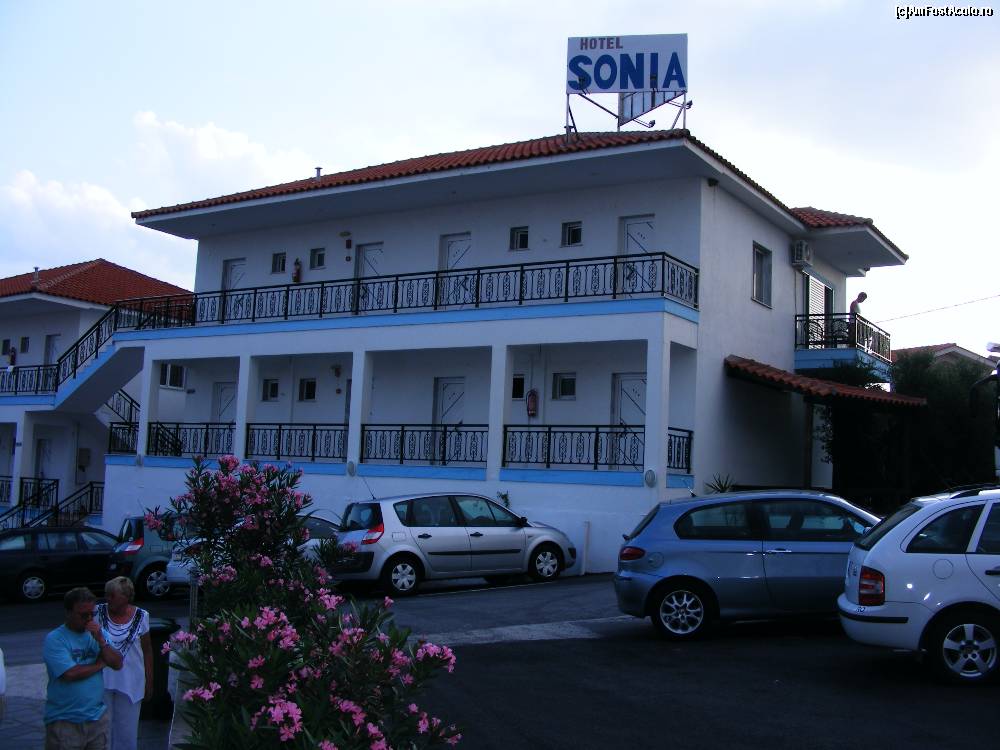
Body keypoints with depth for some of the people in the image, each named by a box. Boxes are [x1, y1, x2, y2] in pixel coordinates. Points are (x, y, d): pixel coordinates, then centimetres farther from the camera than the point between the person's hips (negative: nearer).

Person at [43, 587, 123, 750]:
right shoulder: (54, 639, -11)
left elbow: (117, 664, -2)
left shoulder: (99, 634, 6)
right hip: (65, 722, -5)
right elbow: (70, 673, -21)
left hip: (97, 717, 5)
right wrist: (100, 664, -7)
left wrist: (101, 640, -14)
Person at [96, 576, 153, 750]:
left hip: (130, 684, 0)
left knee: (127, 729, 11)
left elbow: (147, 651, 2)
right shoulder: (98, 613, -7)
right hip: (102, 681, 0)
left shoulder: (141, 617, -6)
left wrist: (149, 682, 4)